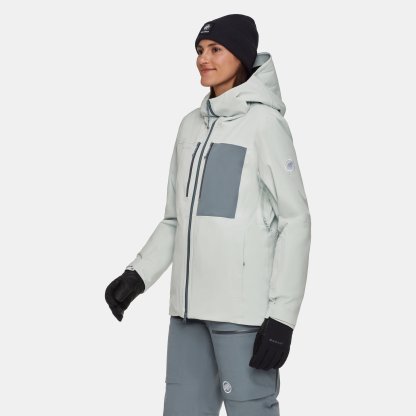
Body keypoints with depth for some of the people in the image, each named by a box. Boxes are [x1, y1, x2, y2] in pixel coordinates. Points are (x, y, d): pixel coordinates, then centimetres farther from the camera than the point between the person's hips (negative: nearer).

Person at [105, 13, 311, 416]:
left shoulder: (263, 121, -4)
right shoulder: (191, 125, 15)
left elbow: (295, 219, -8)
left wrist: (281, 314, -13)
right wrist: (138, 274, 5)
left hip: (242, 307, -6)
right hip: (189, 304, 7)